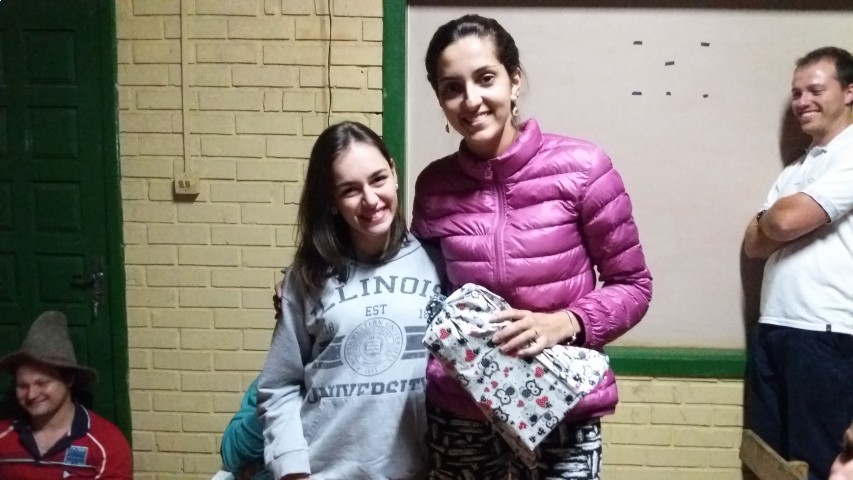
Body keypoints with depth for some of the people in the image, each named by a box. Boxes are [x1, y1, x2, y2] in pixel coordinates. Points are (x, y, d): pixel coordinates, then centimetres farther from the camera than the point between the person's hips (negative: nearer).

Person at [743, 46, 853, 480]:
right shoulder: (794, 170, 19)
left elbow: (785, 220, -16)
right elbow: (753, 244, 11)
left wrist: (769, 218, 7)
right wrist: (782, 221, -8)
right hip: (772, 328, 8)